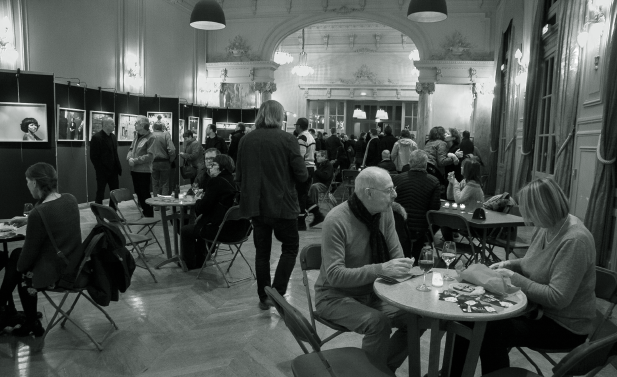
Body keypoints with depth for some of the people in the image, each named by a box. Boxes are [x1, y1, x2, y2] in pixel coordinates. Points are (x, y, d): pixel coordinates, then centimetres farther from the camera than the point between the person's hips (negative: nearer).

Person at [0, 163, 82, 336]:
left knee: (23, 273, 23)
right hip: (74, 262, 7)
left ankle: (32, 324, 39)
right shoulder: (70, 200, -4)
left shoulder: (38, 213, -26)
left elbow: (31, 249, -13)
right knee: (17, 254, 23)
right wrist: (27, 220, 27)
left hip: (56, 270, -7)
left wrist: (20, 266, 6)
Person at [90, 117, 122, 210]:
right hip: (102, 172, -7)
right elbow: (93, 157, -13)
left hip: (113, 171, 7)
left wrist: (119, 167, 6)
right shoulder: (96, 137, -11)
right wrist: (100, 170, -16)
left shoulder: (113, 137, 11)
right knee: (100, 195, 4)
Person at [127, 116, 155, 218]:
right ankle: (144, 212, 29)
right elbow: (131, 149, 16)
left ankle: (149, 215, 10)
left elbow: (150, 156, -18)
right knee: (138, 193, 15)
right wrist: (129, 158, -5)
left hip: (144, 171, -8)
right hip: (134, 170, 8)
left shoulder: (150, 138, -13)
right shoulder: (137, 135, 12)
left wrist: (135, 161, -17)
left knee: (145, 194, -1)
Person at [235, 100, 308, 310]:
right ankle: (276, 294, 5)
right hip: (282, 204, -4)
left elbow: (239, 176, 6)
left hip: (255, 204, 4)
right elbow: (302, 175, -10)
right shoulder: (287, 140, -10)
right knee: (290, 248, 13)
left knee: (262, 251, 15)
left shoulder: (246, 140, 1)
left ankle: (264, 297, 21)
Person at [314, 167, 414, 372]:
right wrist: (380, 269, -39)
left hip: (372, 292, 7)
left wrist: (400, 269, -22)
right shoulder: (336, 221, -26)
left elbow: (395, 253, 2)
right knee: (379, 323, -30)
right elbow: (335, 275, -29)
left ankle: (384, 368, 12)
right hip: (337, 295, -6)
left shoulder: (385, 210, -6)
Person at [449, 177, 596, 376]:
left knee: (492, 329, -25)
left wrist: (514, 278, -22)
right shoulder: (546, 226, -1)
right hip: (538, 307, 8)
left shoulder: (575, 240, -26)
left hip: (565, 326, -8)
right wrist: (510, 264, -2)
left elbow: (557, 299, -29)